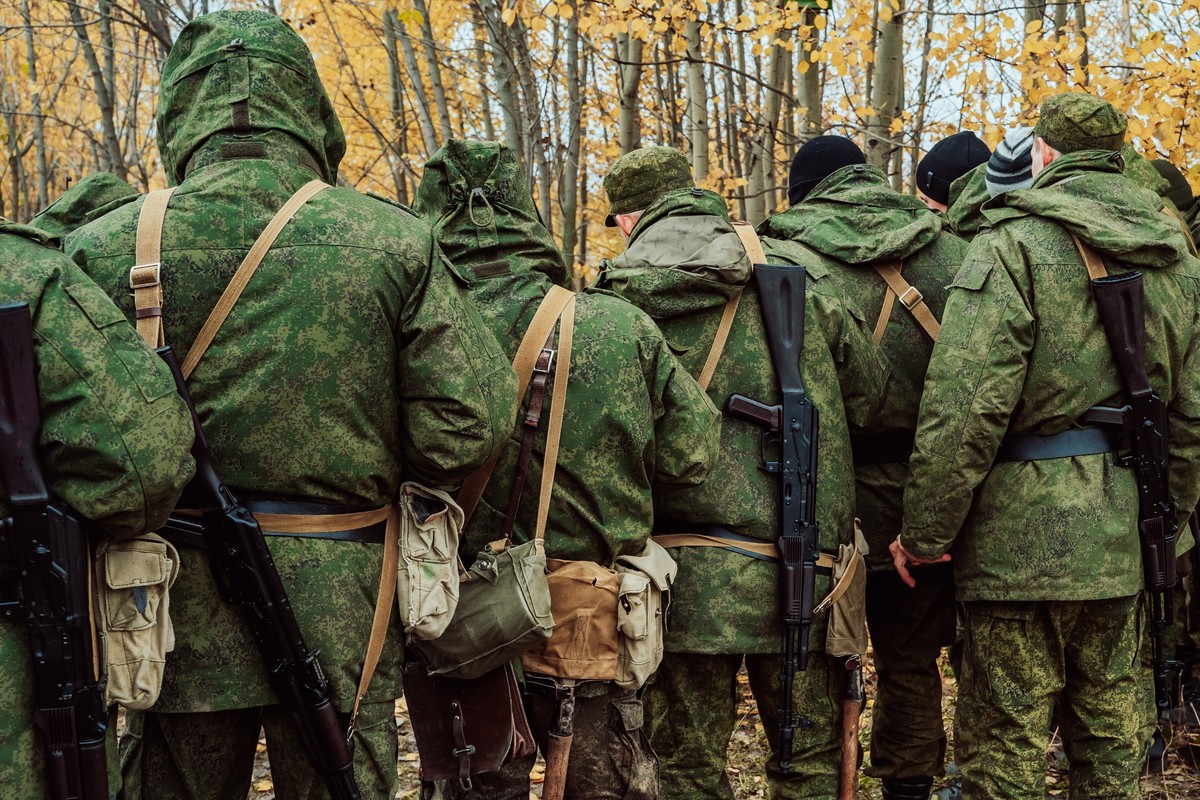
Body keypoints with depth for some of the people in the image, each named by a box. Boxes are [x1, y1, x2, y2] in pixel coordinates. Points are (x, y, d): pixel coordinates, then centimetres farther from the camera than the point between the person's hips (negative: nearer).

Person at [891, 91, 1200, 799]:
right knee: (1114, 734, 17)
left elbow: (964, 409, -18)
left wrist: (925, 533, -11)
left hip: (1023, 533, -7)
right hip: (1127, 544, 7)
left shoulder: (1015, 243, -11)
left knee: (1006, 739, 1)